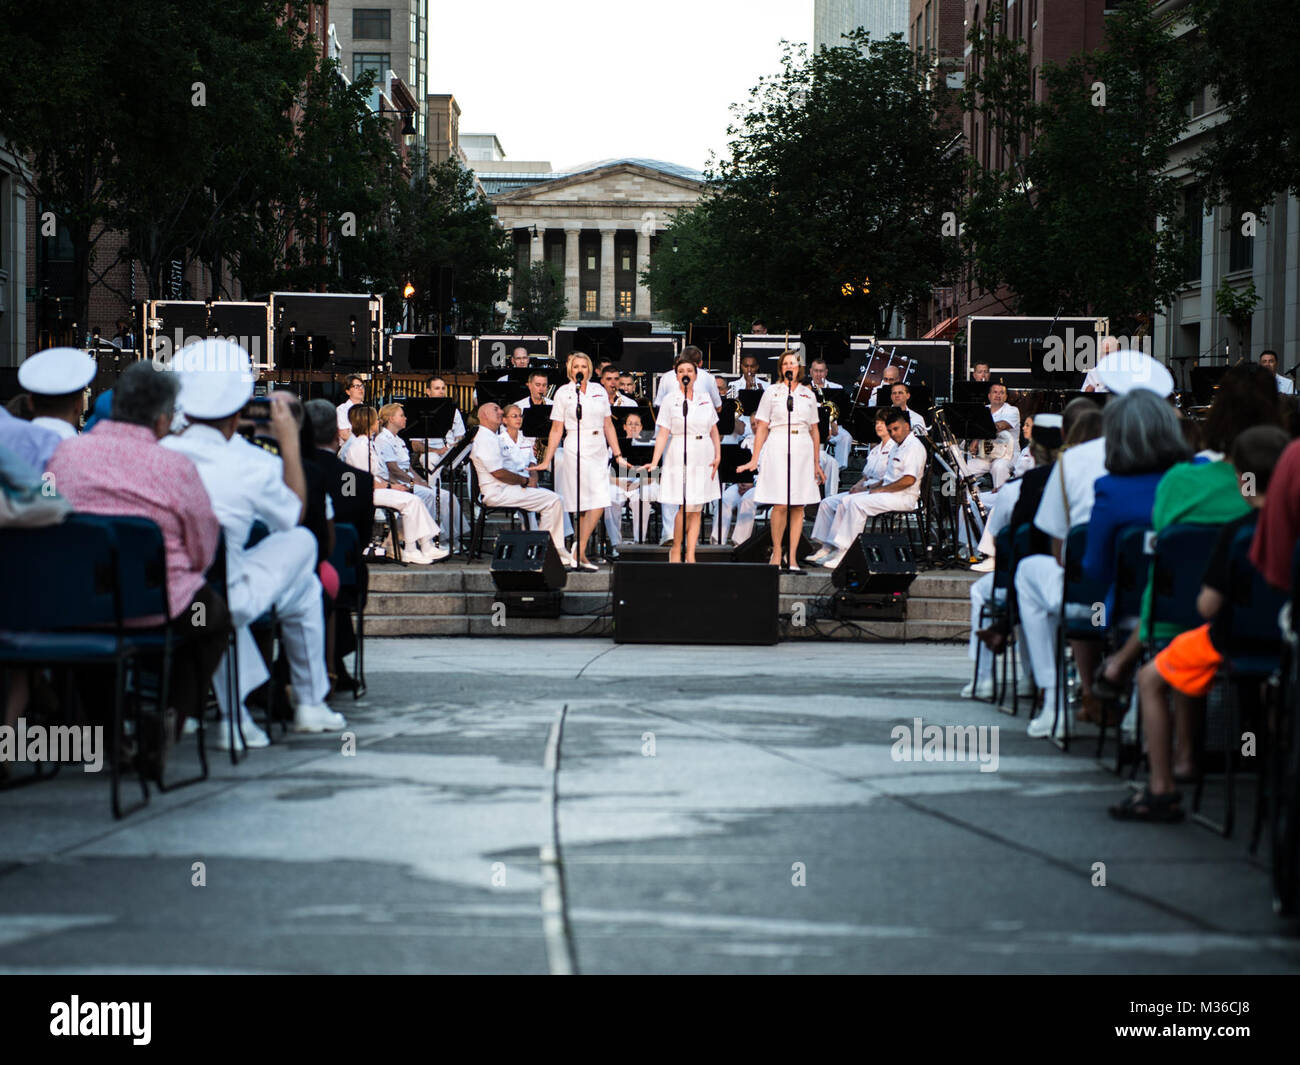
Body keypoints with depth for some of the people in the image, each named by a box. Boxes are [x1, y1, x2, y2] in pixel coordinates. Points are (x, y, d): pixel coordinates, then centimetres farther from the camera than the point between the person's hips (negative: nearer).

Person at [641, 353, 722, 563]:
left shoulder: (705, 399, 11)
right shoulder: (670, 400, 1)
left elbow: (714, 431, 16)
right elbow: (663, 434, -4)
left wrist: (718, 455, 3)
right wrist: (654, 462, -12)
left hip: (703, 457, 4)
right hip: (680, 457, -4)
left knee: (697, 509, 3)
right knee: (686, 507, -11)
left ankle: (690, 555, 7)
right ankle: (676, 549, 8)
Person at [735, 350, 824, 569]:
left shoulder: (808, 395, 14)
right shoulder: (772, 393, 7)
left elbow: (814, 430, 17)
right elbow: (761, 428, 5)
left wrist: (817, 463, 15)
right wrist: (754, 460, -2)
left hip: (803, 450, 3)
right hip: (777, 448, -3)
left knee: (798, 506, 0)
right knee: (780, 505, -11)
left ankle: (793, 557, 4)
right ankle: (776, 552, 3)